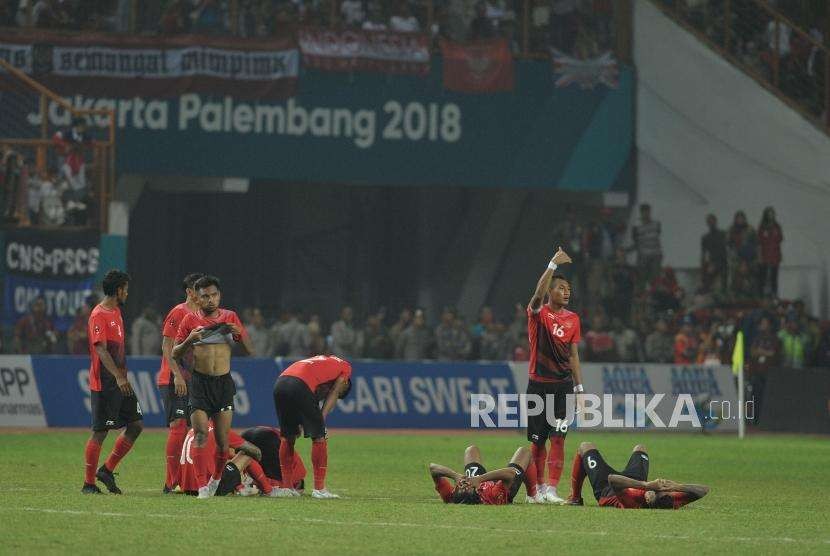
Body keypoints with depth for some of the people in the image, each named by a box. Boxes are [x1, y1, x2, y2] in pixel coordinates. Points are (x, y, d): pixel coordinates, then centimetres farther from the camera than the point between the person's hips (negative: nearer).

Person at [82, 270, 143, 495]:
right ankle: (88, 483, 2)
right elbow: (101, 350, -22)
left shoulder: (116, 312, 16)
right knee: (100, 432, -5)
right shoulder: (99, 315, -14)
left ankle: (107, 470, 15)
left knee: (136, 424, 7)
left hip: (120, 383, 9)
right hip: (104, 382, -9)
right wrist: (118, 377, -30)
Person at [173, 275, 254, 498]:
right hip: (200, 382, -2)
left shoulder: (230, 317, 7)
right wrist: (189, 339, -15)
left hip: (224, 382, 2)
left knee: (223, 439, 2)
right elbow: (175, 353, 4)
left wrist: (239, 333, -10)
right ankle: (202, 486, -14)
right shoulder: (191, 319, 2)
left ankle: (216, 478, 24)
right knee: (201, 434, -14)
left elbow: (250, 350, 9)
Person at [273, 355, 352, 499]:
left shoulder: (322, 361, 39)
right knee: (319, 437, 3)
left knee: (288, 437, 19)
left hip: (279, 383, 7)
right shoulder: (345, 367, 22)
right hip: (300, 385, -7)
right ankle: (319, 489, 0)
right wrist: (322, 418, 1)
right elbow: (333, 394, 8)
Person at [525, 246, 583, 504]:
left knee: (558, 437, -7)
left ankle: (552, 489, -8)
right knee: (537, 440, 4)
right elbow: (538, 294, -25)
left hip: (563, 385, 2)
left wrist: (579, 388, 8)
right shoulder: (538, 313, -2)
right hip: (538, 385, -2)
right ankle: (539, 487, 16)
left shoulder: (573, 319, 9)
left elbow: (573, 355, 12)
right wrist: (553, 264, -33)